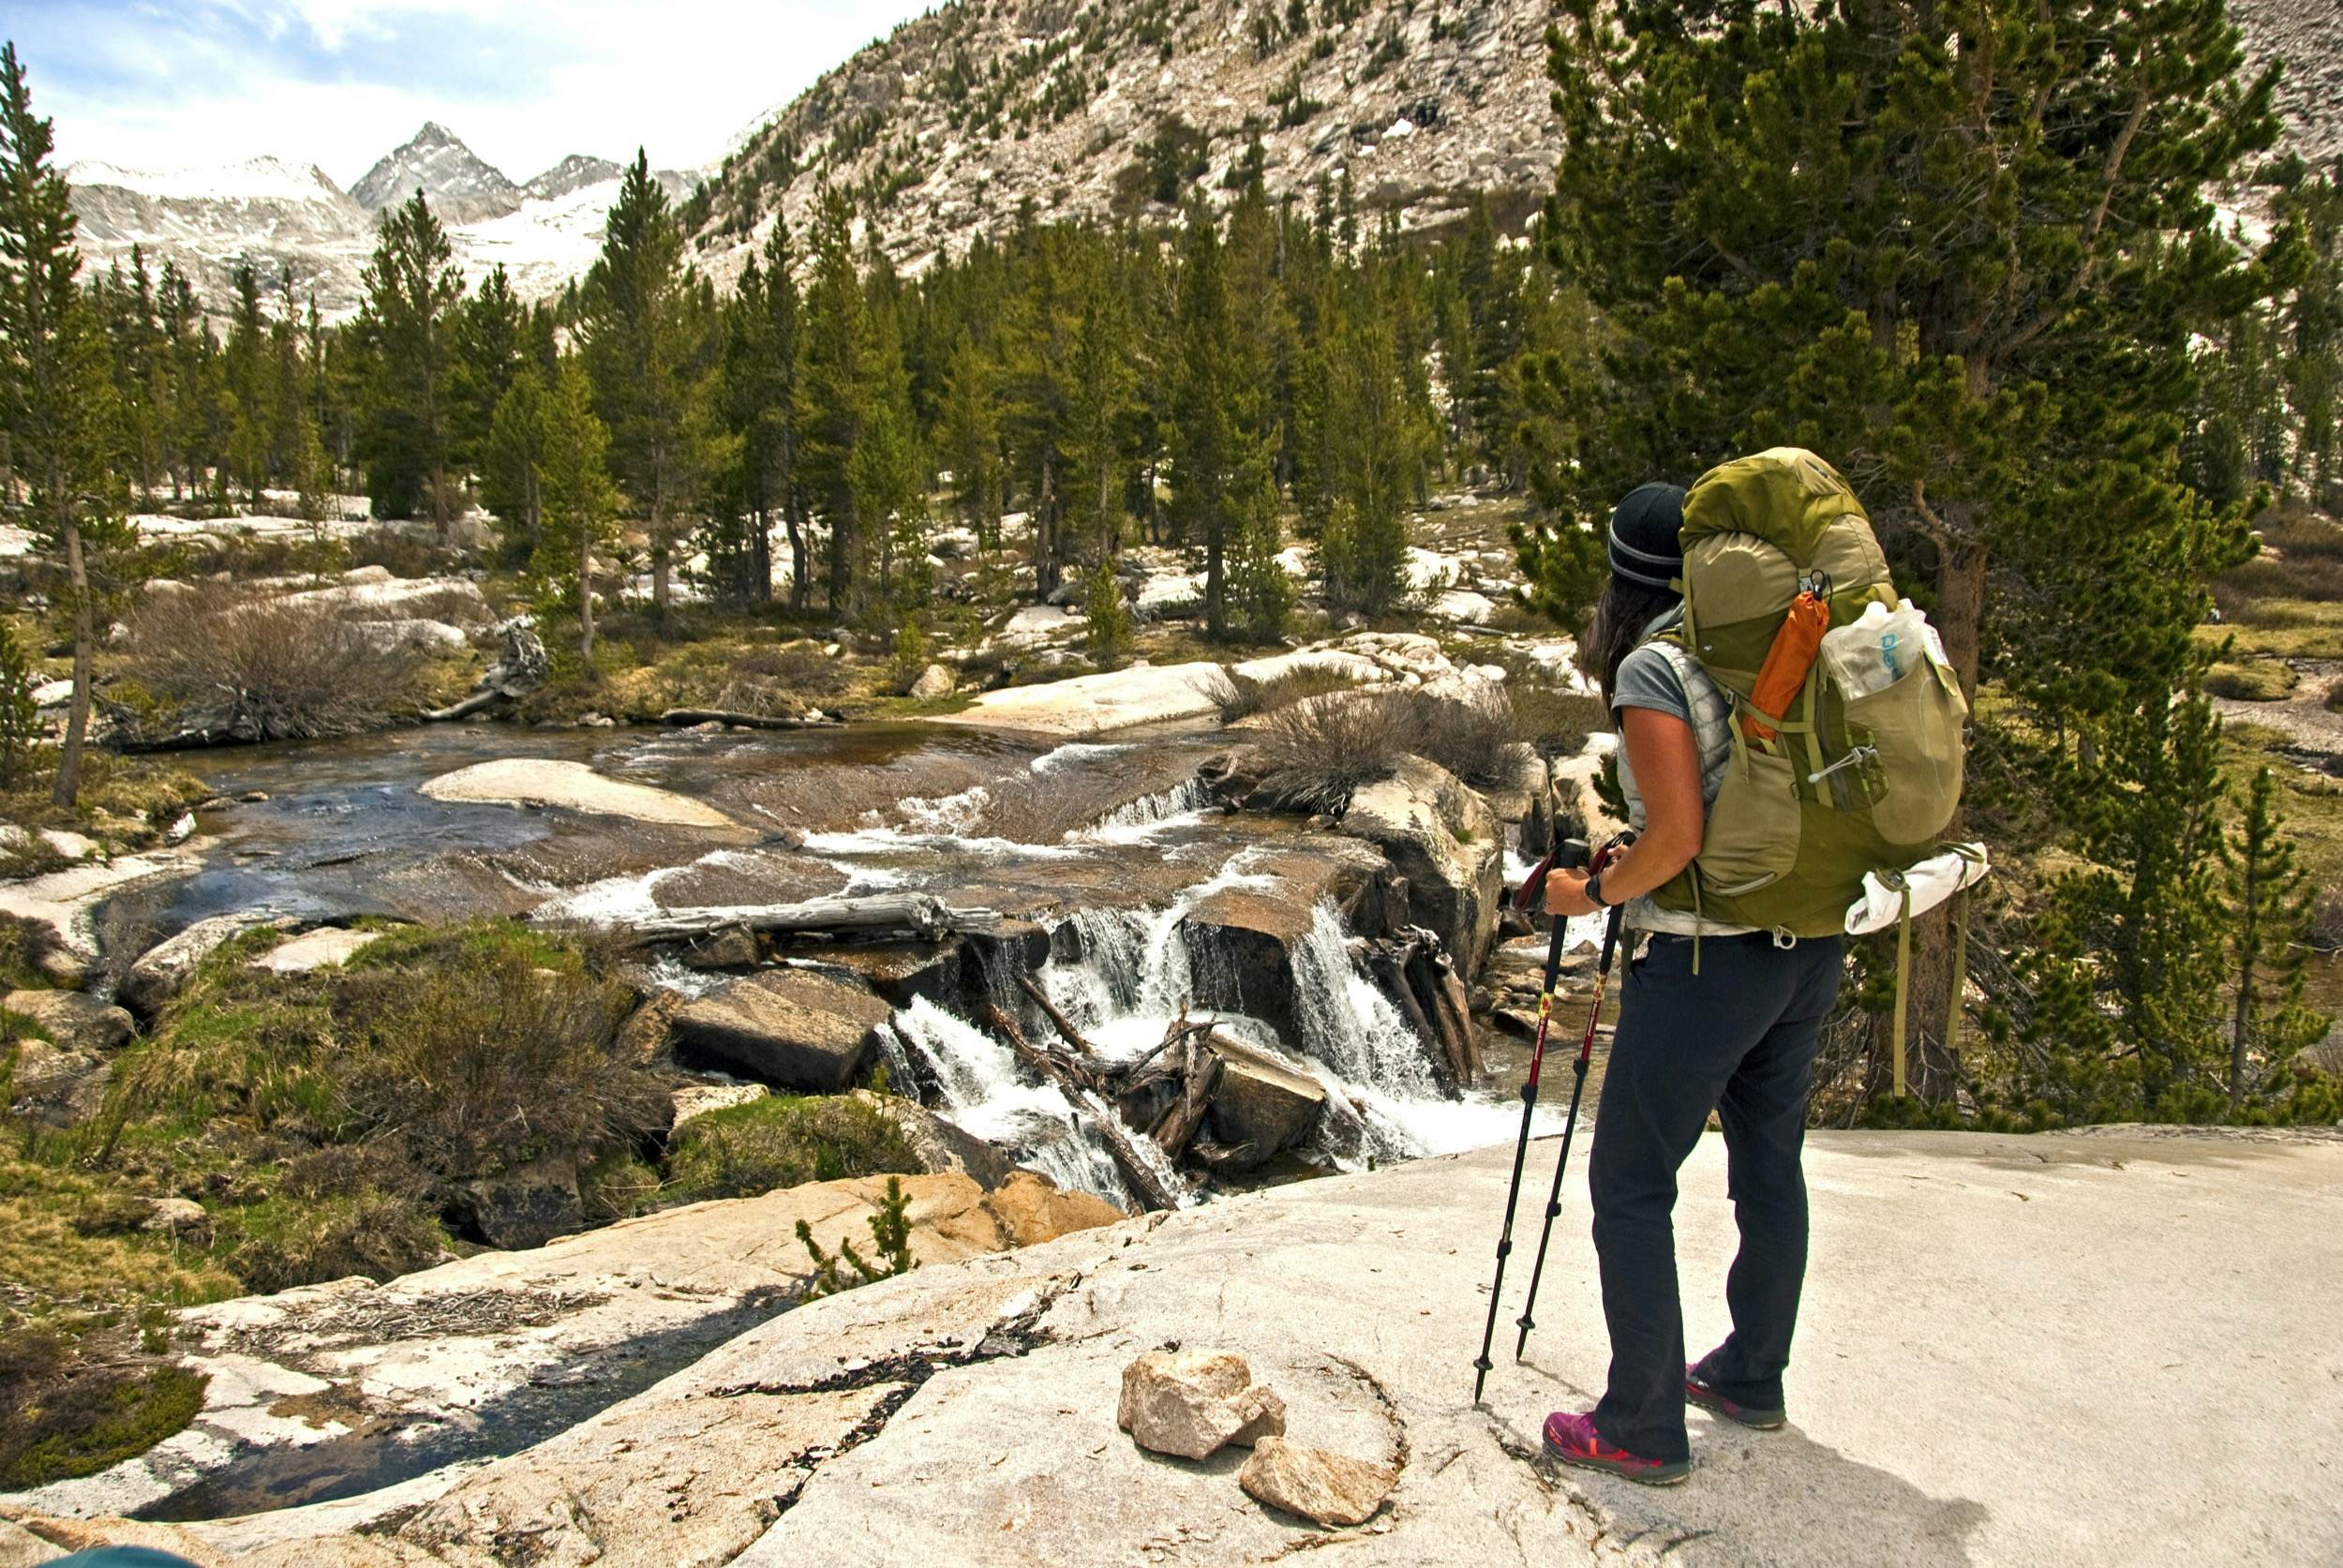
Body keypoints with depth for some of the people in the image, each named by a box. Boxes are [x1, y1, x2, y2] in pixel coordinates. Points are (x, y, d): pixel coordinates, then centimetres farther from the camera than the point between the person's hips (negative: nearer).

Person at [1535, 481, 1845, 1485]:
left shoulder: (1652, 667, -15)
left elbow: (1678, 841, -21)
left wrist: (1593, 892, -4)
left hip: (1709, 958, -8)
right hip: (1810, 943, 9)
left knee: (1629, 1186, 4)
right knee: (1768, 1165, 21)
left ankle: (1643, 1431, 12)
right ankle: (1751, 1379, 38)